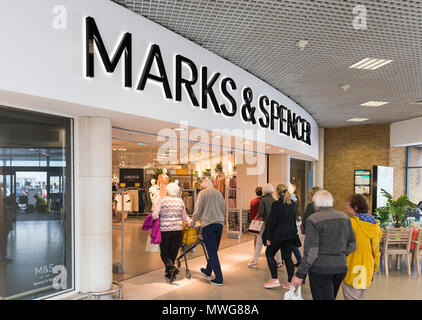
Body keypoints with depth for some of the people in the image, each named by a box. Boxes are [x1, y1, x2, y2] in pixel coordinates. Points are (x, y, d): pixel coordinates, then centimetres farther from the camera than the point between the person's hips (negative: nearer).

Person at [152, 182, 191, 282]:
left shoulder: (162, 200, -6)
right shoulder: (180, 201, 2)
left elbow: (154, 216, -10)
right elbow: (184, 217, 8)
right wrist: (189, 220, 29)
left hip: (165, 230, -2)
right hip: (177, 229, 3)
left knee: (164, 252, 8)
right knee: (173, 252, 14)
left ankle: (172, 268, -13)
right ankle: (169, 272, 21)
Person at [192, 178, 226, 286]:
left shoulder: (202, 193, -2)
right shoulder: (219, 193, 13)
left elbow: (197, 211, -5)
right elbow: (224, 210, 16)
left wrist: (192, 222, 9)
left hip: (208, 224, -5)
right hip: (219, 224, 6)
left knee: (212, 252, -2)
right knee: (214, 250, 18)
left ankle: (219, 279, -2)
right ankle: (208, 271, 35)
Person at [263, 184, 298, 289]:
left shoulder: (276, 204, -15)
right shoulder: (293, 204, 5)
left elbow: (272, 222, -13)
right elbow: (294, 219, 13)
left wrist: (268, 237, -8)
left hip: (279, 234, -6)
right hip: (291, 234, 6)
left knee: (269, 253, 10)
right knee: (287, 257, 12)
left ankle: (274, 279, 8)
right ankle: (290, 282, 13)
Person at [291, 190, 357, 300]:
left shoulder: (313, 220, -13)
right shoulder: (344, 218, 5)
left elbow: (311, 252, -17)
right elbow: (352, 245, 9)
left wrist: (299, 274, -12)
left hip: (321, 269, -6)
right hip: (341, 268, 6)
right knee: (331, 297, 20)